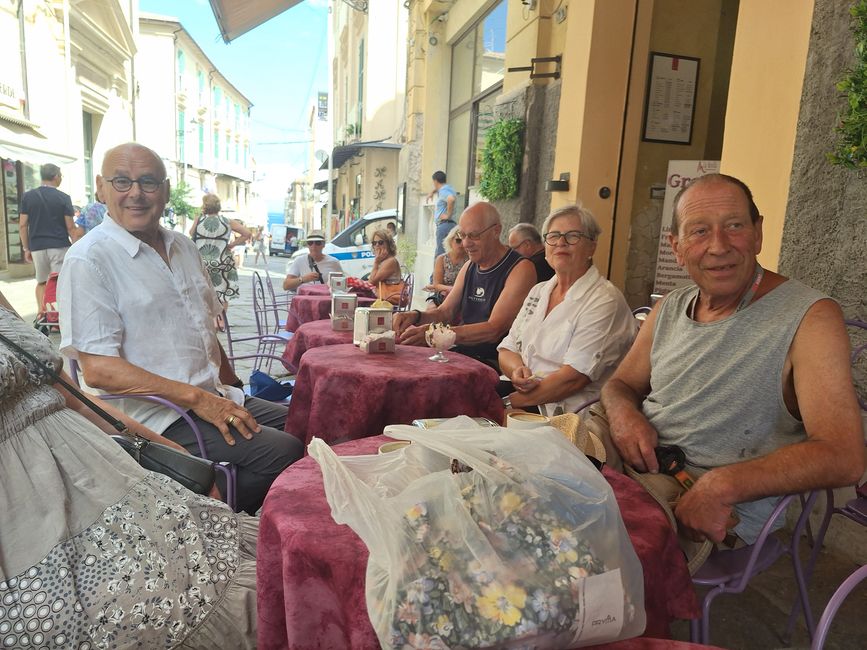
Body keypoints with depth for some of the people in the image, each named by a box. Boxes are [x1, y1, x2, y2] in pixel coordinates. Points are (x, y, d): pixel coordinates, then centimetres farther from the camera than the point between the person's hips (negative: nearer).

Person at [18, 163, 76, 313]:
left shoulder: (27, 196, 4)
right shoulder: (63, 197, -4)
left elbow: (22, 225, 3)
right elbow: (70, 227, -5)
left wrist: (26, 249, 11)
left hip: (37, 247, 3)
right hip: (59, 246, -3)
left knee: (41, 282, 17)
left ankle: (41, 315, 14)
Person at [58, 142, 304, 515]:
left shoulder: (183, 248, 13)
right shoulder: (88, 259, -10)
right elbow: (98, 369, -17)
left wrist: (232, 397, 10)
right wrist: (197, 398, -20)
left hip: (211, 398, 8)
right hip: (155, 416, -8)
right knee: (284, 452, -21)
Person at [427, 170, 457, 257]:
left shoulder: (443, 191, -10)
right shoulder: (447, 188, 19)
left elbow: (451, 199, -33)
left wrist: (448, 214, -23)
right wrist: (432, 192, 31)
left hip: (444, 224, -10)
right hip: (447, 224, 10)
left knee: (440, 255, -13)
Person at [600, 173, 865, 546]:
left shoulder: (810, 318, -11)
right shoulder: (668, 310, 8)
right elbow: (620, 384, 17)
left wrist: (722, 486, -28)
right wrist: (623, 413, -8)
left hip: (720, 518, -5)